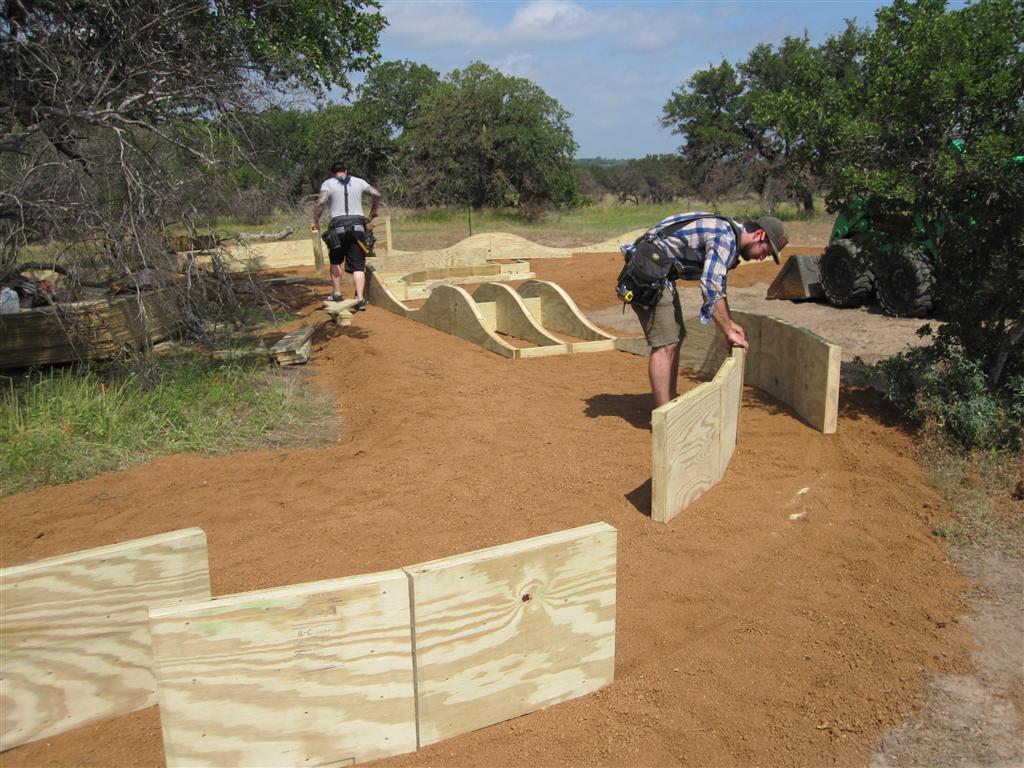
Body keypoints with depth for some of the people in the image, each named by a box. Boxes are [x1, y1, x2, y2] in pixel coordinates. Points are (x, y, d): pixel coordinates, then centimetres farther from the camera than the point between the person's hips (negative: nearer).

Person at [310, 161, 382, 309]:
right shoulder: (359, 182, 13)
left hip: (338, 227, -1)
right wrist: (371, 216, 19)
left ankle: (337, 293, 15)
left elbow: (321, 202, -12)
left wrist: (316, 221, -4)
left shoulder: (328, 183, 4)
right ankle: (360, 299, -10)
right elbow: (377, 195, 13)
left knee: (335, 261, 20)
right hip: (358, 226, 1)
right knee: (358, 265, 1)